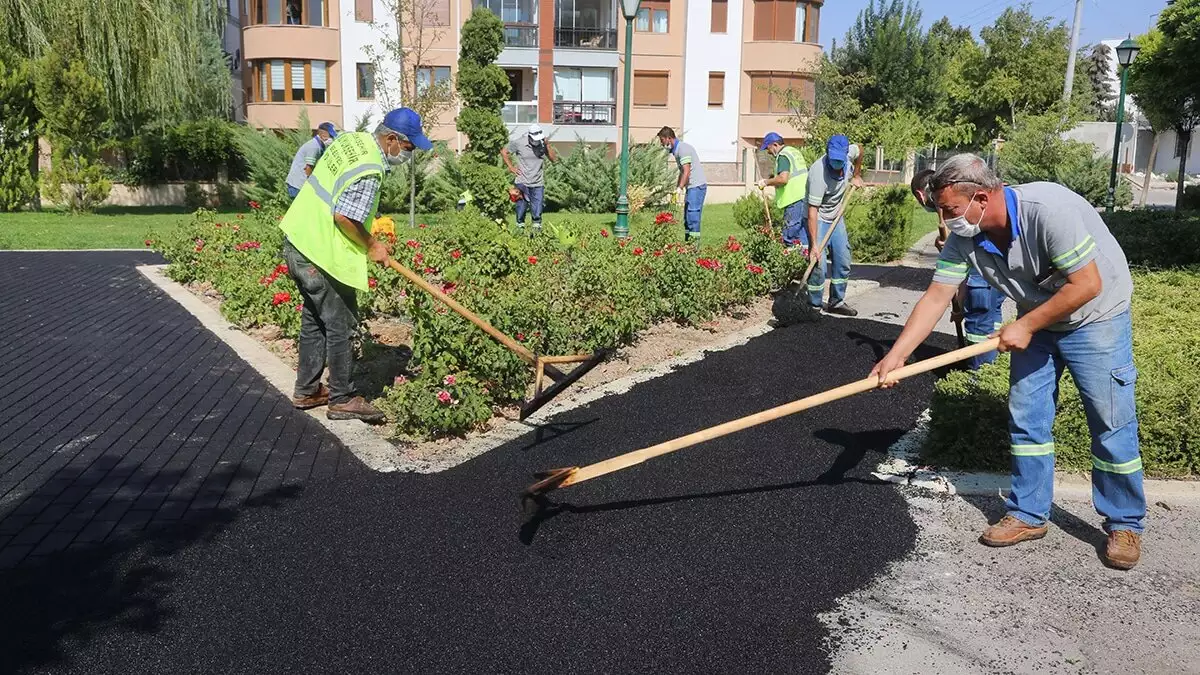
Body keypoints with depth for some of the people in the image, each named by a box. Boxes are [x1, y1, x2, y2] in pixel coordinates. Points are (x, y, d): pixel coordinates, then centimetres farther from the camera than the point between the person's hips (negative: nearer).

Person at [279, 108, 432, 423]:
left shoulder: (352, 139, 7)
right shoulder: (369, 171, -22)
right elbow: (344, 217, -26)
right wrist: (371, 246, -9)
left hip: (298, 243, 10)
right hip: (321, 256, -10)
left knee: (314, 319, 19)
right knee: (340, 326, 2)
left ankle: (307, 390, 30)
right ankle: (343, 399, 13)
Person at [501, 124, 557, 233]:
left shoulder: (543, 144, -1)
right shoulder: (518, 143, -7)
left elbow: (554, 159, -6)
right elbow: (504, 152, 6)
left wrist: (547, 145, -15)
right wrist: (511, 167, 0)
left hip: (538, 184, 1)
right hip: (522, 183, -1)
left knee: (537, 211, 2)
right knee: (521, 209, 4)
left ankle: (537, 231, 12)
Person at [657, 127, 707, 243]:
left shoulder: (683, 148, -13)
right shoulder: (676, 150, 18)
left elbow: (686, 172, -20)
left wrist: (679, 189, -22)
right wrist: (676, 189, 22)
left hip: (697, 185, -10)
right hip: (691, 186, 10)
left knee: (693, 213, -11)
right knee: (687, 215, 10)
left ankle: (694, 240, -11)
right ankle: (688, 239, 13)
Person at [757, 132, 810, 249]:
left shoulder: (783, 155, -10)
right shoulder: (795, 151, 21)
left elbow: (783, 178, -24)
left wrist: (766, 182, -10)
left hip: (795, 200, -10)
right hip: (805, 197, 10)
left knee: (790, 239, -8)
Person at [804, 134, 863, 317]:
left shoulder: (849, 151, -15)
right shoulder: (818, 173, -34)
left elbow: (860, 150, 14)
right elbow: (812, 211, -35)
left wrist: (856, 176, 15)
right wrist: (814, 245, -37)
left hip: (837, 217, 7)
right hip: (818, 218, -7)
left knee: (843, 261, 8)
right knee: (819, 264, -14)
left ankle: (836, 302, 19)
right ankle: (814, 306, -2)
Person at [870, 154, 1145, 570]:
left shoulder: (1049, 209, -34)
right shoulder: (964, 237, -14)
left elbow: (1087, 285, -30)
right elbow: (936, 297, -13)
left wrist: (1025, 326, -23)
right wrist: (896, 355, -20)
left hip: (1095, 316, -6)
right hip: (1035, 321, 6)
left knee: (1111, 425, 0)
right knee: (1025, 419, 6)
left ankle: (1125, 524, 16)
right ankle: (1029, 515, 20)